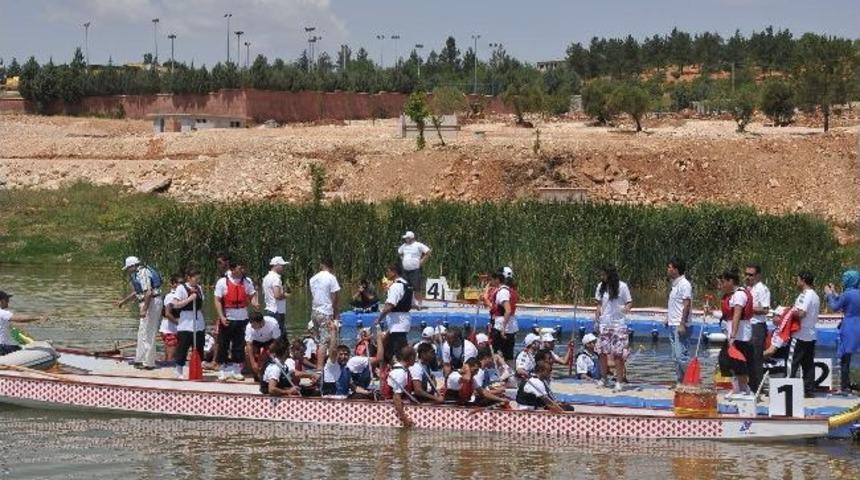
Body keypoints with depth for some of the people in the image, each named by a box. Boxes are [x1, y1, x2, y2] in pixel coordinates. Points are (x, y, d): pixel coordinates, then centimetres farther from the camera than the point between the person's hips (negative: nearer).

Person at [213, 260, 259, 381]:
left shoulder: (247, 281, 3)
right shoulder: (222, 282, -6)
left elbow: (252, 295, 11)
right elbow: (217, 301, -6)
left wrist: (255, 303, -12)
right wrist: (221, 317, -14)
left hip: (242, 318, 3)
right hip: (227, 319, -3)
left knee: (239, 345, 6)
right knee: (223, 345, 2)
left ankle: (237, 370, 15)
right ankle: (223, 370, 11)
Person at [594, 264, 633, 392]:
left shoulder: (622, 287, -7)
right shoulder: (601, 287, 6)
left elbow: (629, 302, -3)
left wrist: (626, 308, -25)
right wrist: (596, 321, 6)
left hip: (618, 323, -4)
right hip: (604, 323, 4)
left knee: (618, 353, -6)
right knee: (602, 352, 3)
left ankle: (619, 382, -1)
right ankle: (603, 379, 17)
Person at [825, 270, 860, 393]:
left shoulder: (847, 294, -14)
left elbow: (835, 307, -3)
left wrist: (829, 294, 11)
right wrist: (834, 293, 27)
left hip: (849, 330, -7)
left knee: (845, 359, 0)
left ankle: (845, 386, 0)